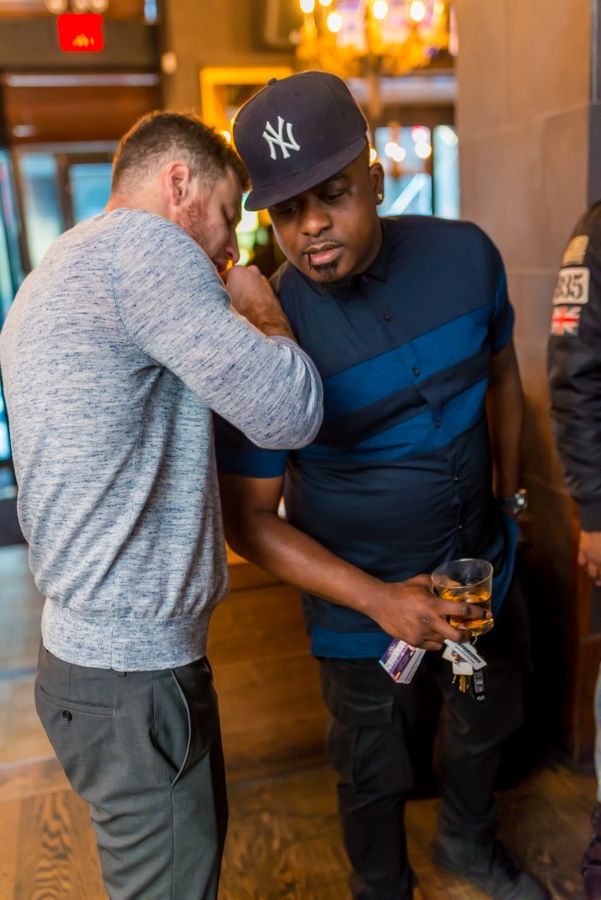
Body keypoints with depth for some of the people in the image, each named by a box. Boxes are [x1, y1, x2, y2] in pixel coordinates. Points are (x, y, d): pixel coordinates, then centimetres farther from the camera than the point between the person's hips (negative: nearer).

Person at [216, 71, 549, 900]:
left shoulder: (464, 255, -12)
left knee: (486, 725, 28)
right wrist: (379, 601, -24)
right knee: (376, 777, 18)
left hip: (482, 562, 5)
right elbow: (249, 518, -18)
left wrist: (511, 498, 11)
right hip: (362, 599, -4)